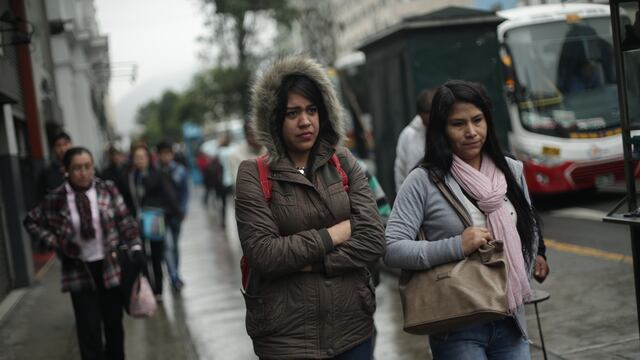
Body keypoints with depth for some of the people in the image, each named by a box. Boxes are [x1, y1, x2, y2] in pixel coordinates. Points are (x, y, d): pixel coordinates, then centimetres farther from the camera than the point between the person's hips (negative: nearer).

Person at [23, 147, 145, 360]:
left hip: (110, 266, 2)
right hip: (79, 269, -1)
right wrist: (54, 242, -5)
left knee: (114, 322, 15)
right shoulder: (55, 199, -7)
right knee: (89, 329, -3)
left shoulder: (108, 190, -4)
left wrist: (135, 247, -13)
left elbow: (125, 221, 0)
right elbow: (31, 222, 7)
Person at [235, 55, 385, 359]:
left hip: (353, 329, 3)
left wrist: (308, 263, -14)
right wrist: (338, 232, -10)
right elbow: (263, 254, -15)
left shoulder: (343, 163, 3)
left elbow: (373, 240, -5)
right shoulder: (254, 175, -5)